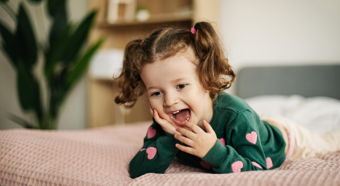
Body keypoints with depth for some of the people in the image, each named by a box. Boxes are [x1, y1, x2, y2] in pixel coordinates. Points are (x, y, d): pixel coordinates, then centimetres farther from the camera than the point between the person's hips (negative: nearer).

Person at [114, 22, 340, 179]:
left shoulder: (236, 116, -45)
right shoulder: (165, 124, -30)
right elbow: (137, 172, -34)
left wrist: (215, 152, -56)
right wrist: (169, 137, -47)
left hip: (283, 139, -3)